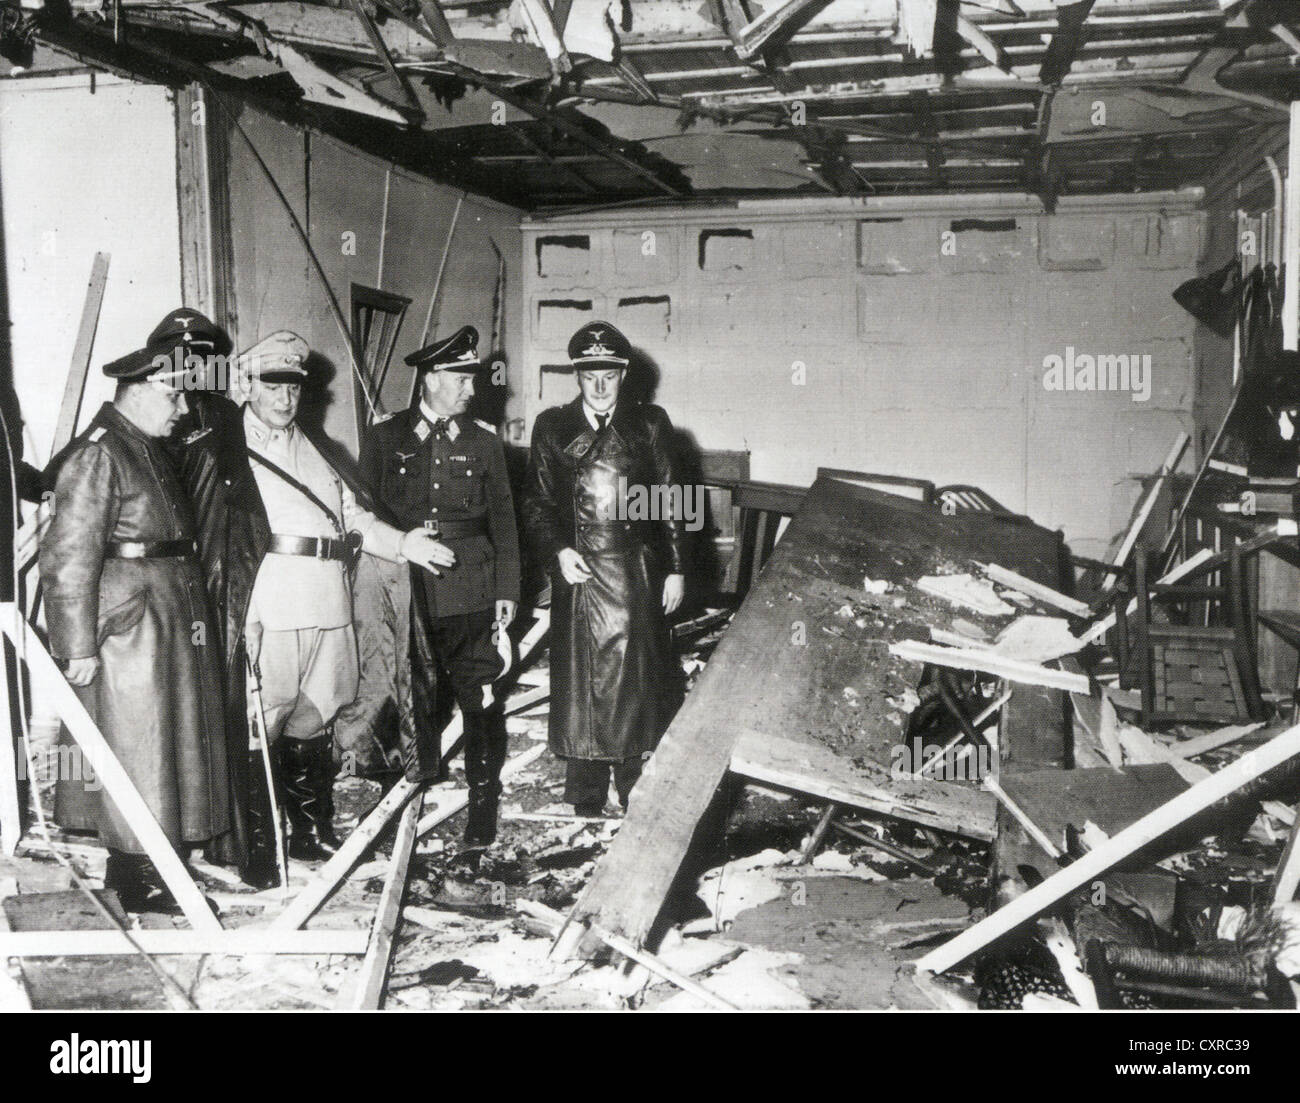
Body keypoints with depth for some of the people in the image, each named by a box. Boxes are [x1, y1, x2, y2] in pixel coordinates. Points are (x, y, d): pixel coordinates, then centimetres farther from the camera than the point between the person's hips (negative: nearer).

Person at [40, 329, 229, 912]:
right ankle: (138, 879, 10)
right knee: (136, 746, -1)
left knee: (170, 737, 14)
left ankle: (142, 860, 26)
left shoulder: (150, 450, 15)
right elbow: (69, 557, -18)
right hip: (127, 625, -9)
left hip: (171, 621, 9)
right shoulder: (96, 454, -14)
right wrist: (78, 645, -19)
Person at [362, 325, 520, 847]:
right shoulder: (385, 439, 6)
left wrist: (507, 590, 4)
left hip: (470, 592, 0)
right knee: (410, 699, 8)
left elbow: (503, 519, 9)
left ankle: (483, 803, 11)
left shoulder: (483, 442, 9)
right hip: (404, 593, 0)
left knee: (479, 696, -1)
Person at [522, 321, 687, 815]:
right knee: (580, 680, 4)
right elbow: (536, 502, 8)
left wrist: (675, 569, 2)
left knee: (637, 681, 1)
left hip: (636, 575, 0)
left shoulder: (649, 424, 7)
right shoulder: (552, 427, 8)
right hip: (576, 571, 1)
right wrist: (557, 549, -8)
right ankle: (585, 797, 16)